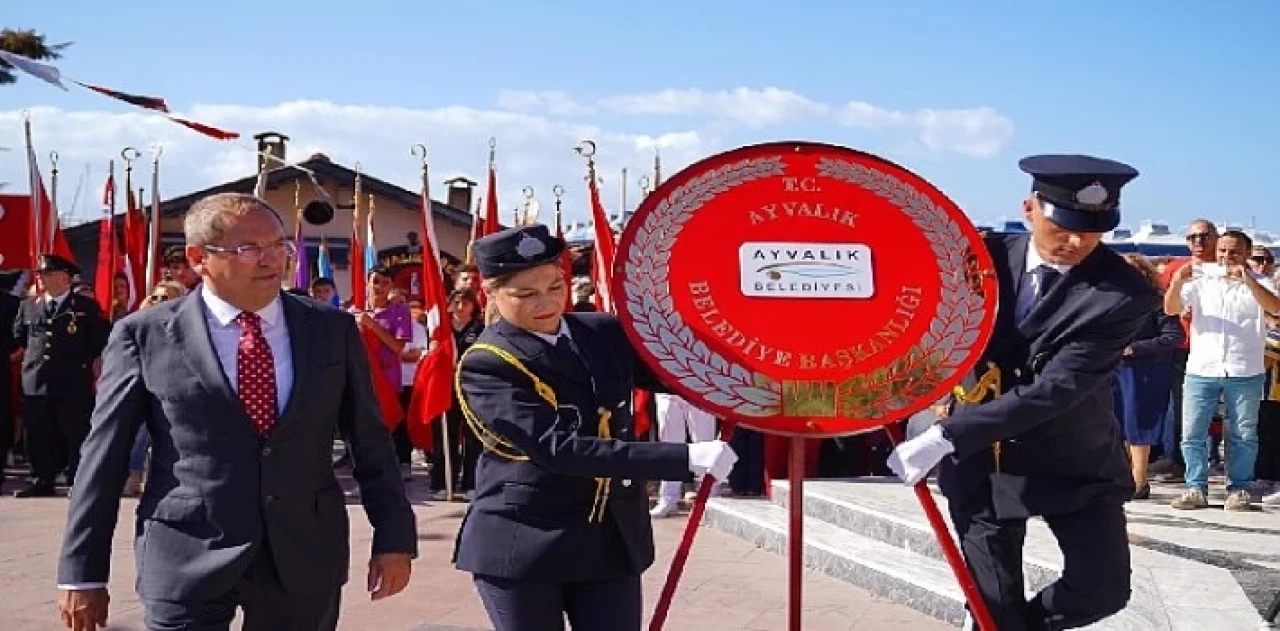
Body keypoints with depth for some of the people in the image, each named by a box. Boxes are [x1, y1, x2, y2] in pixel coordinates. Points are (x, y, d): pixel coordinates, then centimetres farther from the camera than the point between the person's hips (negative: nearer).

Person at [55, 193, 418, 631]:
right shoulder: (145, 335, -2)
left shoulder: (333, 328, 5)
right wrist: (83, 573, 0)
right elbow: (104, 458, 0)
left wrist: (394, 536, 3)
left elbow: (370, 440, 8)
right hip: (187, 562, -2)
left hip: (307, 557, 3)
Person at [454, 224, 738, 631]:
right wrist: (686, 457, -28)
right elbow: (558, 448, -24)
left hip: (613, 538, 4)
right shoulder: (486, 365, -13)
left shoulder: (606, 334, 5)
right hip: (522, 544, -4)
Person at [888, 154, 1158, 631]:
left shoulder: (1124, 295, -20)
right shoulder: (985, 258, -8)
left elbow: (1055, 389, -27)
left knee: (1103, 590, -2)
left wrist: (946, 437, -31)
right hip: (982, 459, 1)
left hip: (1074, 461, -1)